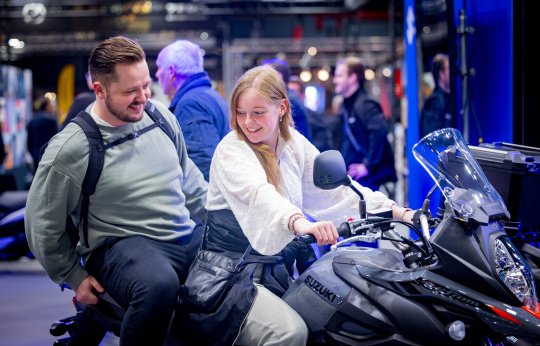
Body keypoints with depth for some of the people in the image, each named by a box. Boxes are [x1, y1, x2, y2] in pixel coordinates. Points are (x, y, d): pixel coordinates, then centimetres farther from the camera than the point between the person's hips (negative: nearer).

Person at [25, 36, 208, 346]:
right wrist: (75, 277, 2)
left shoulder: (161, 116, 6)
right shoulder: (69, 150, -12)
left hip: (187, 237, 7)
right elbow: (42, 225, -1)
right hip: (120, 245, -6)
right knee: (158, 285, -39)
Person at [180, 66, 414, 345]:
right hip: (233, 275, -6)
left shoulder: (295, 145, 7)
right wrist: (299, 222, -52)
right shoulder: (230, 150, -12)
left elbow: (336, 185, 5)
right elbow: (258, 193, -31)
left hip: (282, 269, 6)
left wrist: (398, 212, -7)